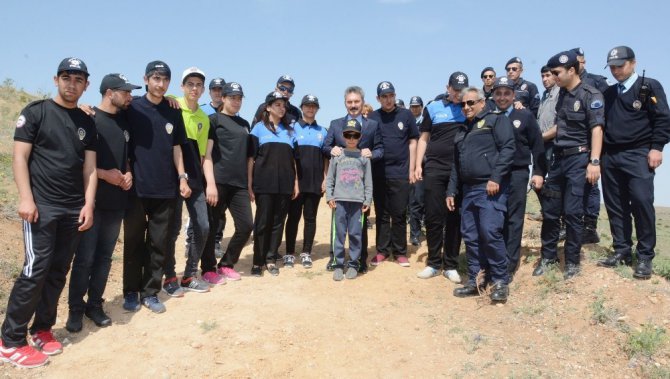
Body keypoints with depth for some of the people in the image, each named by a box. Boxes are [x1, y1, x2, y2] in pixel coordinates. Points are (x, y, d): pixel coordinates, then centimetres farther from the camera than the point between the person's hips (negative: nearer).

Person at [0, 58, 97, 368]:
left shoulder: (87, 123, 12)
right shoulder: (36, 112, 0)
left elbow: (89, 166, 10)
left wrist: (88, 204, 1)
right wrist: (26, 198, -14)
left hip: (74, 209, 5)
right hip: (41, 205, -4)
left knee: (59, 271, 8)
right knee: (36, 269, -8)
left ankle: (42, 329, 22)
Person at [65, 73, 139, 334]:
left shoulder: (124, 121, 10)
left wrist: (128, 173, 1)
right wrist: (104, 174, -18)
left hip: (116, 201, 6)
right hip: (91, 200, -5)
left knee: (104, 256, 11)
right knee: (84, 258, 0)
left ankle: (95, 305, 23)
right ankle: (76, 309, 16)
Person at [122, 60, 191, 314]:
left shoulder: (173, 112, 10)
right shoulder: (132, 108, 0)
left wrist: (182, 177, 5)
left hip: (166, 189, 3)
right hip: (137, 187, -2)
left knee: (160, 244, 6)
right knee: (133, 242, 7)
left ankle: (150, 292, 18)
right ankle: (131, 292, 20)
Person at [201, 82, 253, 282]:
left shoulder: (244, 124, 20)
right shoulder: (214, 120, 2)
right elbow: (206, 154, -6)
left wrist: (249, 183, 16)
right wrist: (210, 183, -17)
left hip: (239, 183, 6)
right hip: (218, 182, -6)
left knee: (246, 225, 2)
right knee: (212, 226, 0)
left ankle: (226, 264, 19)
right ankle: (208, 269, 15)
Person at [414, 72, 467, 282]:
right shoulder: (433, 108, 7)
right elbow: (424, 138, 9)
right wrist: (418, 165, 2)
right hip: (434, 169, 0)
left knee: (455, 219, 5)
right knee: (433, 217, 1)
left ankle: (450, 265, 14)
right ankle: (434, 263, 13)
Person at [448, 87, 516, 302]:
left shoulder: (496, 120, 2)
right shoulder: (463, 130, 24)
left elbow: (508, 148, -11)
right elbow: (456, 164, 25)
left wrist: (495, 178, -19)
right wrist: (451, 191, 19)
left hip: (489, 188, -7)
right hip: (468, 190, 8)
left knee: (490, 233, -14)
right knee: (470, 236, 6)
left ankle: (500, 281, -1)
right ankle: (474, 280, 14)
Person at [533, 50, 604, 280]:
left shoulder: (591, 95, -8)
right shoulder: (562, 94, 13)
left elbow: (596, 128, -17)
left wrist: (594, 161, -25)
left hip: (578, 158, -7)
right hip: (558, 158, 7)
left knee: (572, 212, -4)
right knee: (550, 210, 8)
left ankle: (572, 261, 10)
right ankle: (548, 255, 21)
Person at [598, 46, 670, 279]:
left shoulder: (650, 87, 3)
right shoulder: (609, 93, 17)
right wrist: (600, 154, 11)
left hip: (638, 155, -5)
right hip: (611, 156, 5)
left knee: (641, 202, -12)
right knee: (616, 206, 6)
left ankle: (645, 257, -1)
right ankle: (622, 251, 15)